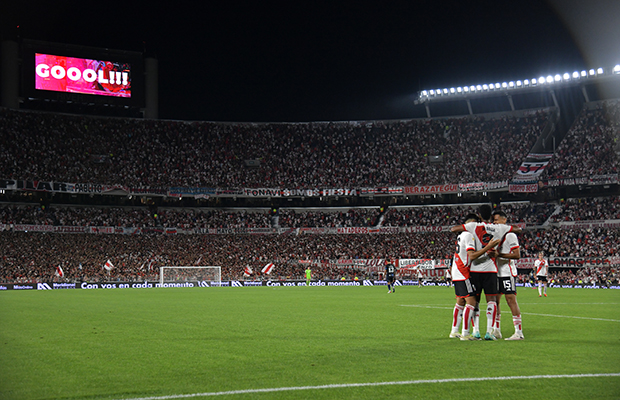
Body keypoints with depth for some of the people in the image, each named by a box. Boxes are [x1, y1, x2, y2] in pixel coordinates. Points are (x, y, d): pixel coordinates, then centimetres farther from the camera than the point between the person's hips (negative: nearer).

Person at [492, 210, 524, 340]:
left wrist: (499, 254, -22)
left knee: (511, 300, -10)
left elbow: (517, 255, -15)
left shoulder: (510, 235, -8)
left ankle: (519, 332, -8)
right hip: (496, 272, 9)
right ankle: (496, 331, 16)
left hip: (507, 272, -8)